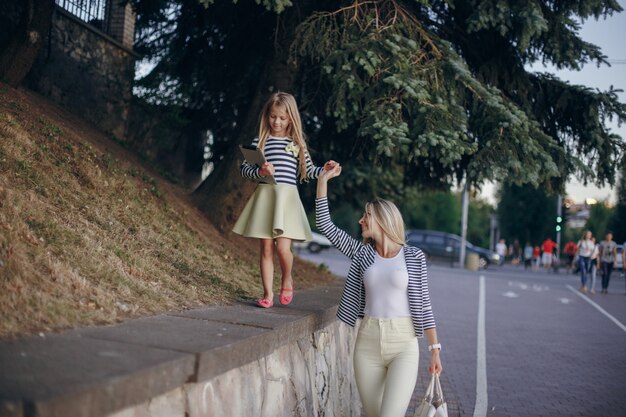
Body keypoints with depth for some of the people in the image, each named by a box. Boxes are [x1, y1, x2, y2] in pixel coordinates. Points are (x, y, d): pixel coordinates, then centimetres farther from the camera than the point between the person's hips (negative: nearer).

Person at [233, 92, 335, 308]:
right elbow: (244, 168, 2)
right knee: (266, 248, 3)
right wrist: (259, 172, -16)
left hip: (288, 196, 0)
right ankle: (268, 294, 13)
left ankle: (287, 279, 19)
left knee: (282, 247, -11)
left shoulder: (297, 142, 9)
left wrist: (323, 170, -6)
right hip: (265, 195, 0)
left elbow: (307, 170, 12)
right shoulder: (260, 142, 5)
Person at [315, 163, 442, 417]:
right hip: (367, 343, 3)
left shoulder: (414, 257, -1)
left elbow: (423, 303, 1)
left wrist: (434, 348, 0)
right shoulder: (362, 253, 6)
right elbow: (325, 224, 3)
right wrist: (323, 180, 0)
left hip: (403, 344, -3)